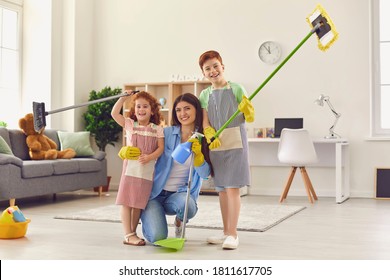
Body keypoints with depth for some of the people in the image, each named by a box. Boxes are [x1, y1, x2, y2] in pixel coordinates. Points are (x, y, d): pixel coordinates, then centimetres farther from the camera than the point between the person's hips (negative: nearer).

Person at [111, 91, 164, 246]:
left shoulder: (157, 129, 7)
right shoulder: (129, 124, 7)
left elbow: (160, 148, 0)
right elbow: (114, 113, -2)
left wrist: (149, 157, -17)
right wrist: (123, 98, -3)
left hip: (147, 170, 1)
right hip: (130, 168, -1)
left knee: (139, 204, 9)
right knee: (126, 202, -4)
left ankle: (133, 233, 20)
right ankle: (128, 235, 2)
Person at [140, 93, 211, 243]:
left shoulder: (202, 139, 0)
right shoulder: (167, 133, -3)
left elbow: (205, 174, -6)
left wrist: (198, 154, -23)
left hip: (181, 193, 1)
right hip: (155, 192, -1)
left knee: (187, 206, -36)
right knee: (157, 237, -22)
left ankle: (180, 221, 5)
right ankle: (147, 215, 18)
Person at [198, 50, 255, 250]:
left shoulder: (236, 89, -2)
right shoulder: (205, 94, 9)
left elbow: (250, 118, -3)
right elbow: (205, 122, 3)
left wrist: (247, 108, -25)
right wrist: (210, 136, -17)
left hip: (235, 144, -5)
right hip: (215, 145, 5)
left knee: (232, 188, -8)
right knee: (221, 189, 11)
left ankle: (233, 234, -4)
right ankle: (226, 232, 21)